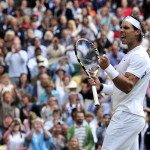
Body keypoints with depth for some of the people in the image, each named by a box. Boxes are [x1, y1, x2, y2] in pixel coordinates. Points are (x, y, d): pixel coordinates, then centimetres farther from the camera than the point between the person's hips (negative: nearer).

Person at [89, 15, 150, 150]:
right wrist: (101, 86, 14)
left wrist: (108, 68, -31)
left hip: (127, 116, -10)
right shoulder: (129, 56, 22)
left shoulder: (139, 56, -10)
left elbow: (127, 86, -21)